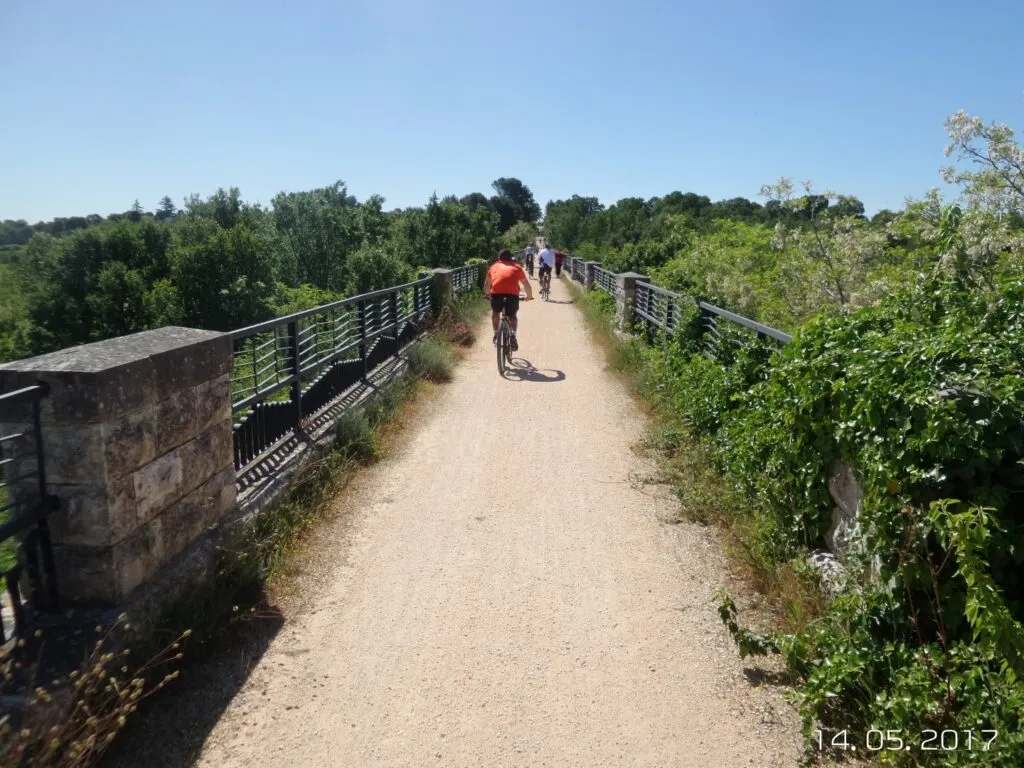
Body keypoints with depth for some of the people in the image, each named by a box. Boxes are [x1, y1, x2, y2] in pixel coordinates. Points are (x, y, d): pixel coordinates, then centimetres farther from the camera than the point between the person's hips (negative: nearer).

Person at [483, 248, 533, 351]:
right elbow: (527, 285, 30)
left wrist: (487, 294, 51)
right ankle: (513, 335, 0)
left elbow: (487, 285, 32)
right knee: (512, 316, 22)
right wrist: (529, 296, 47)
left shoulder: (494, 266, 27)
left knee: (495, 312, 29)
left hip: (496, 292, 0)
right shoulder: (516, 267, 27)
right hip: (513, 293, 0)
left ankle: (496, 335, 23)